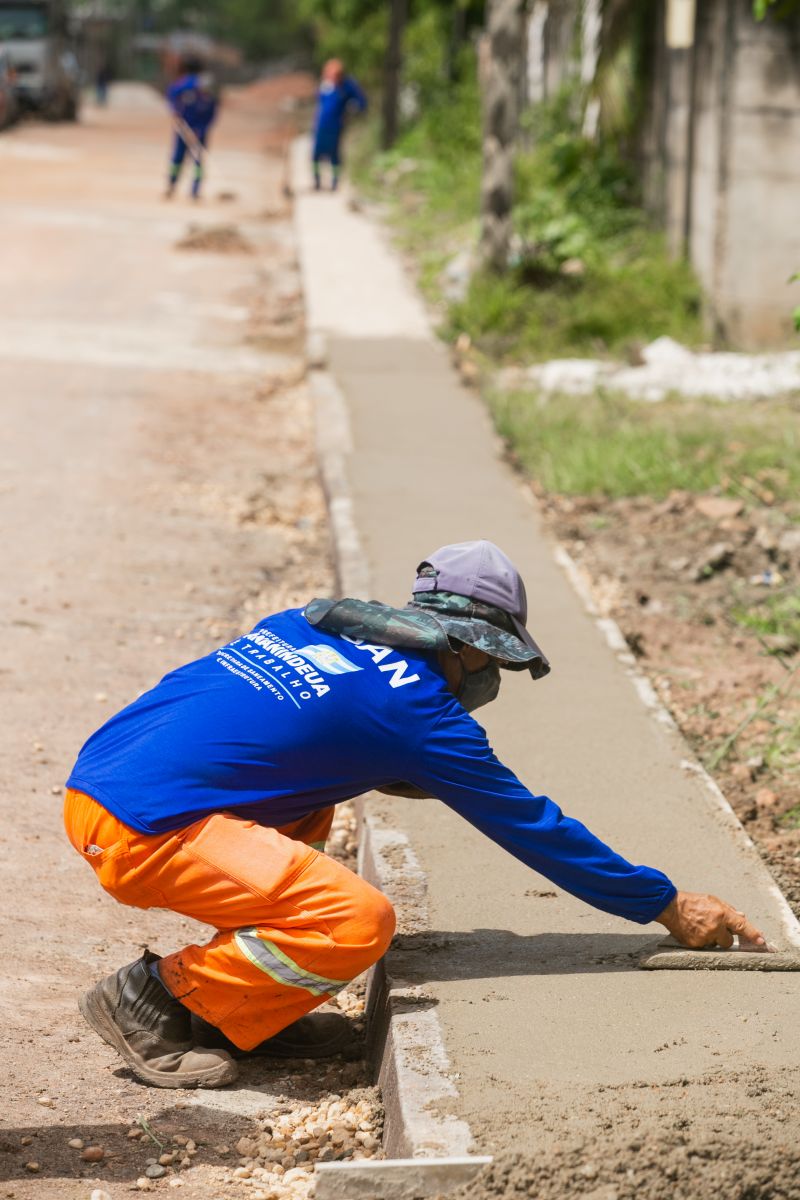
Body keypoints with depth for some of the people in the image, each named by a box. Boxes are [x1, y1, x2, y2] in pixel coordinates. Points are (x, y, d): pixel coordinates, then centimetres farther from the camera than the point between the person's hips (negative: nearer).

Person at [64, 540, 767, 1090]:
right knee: (360, 925, -16)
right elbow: (531, 825, 3)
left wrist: (399, 774, 31)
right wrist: (667, 906, 11)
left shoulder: (313, 623, 17)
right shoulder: (418, 708, -4)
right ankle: (155, 999, -3)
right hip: (143, 831, -9)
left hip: (92, 780, 9)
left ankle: (248, 1006, 18)